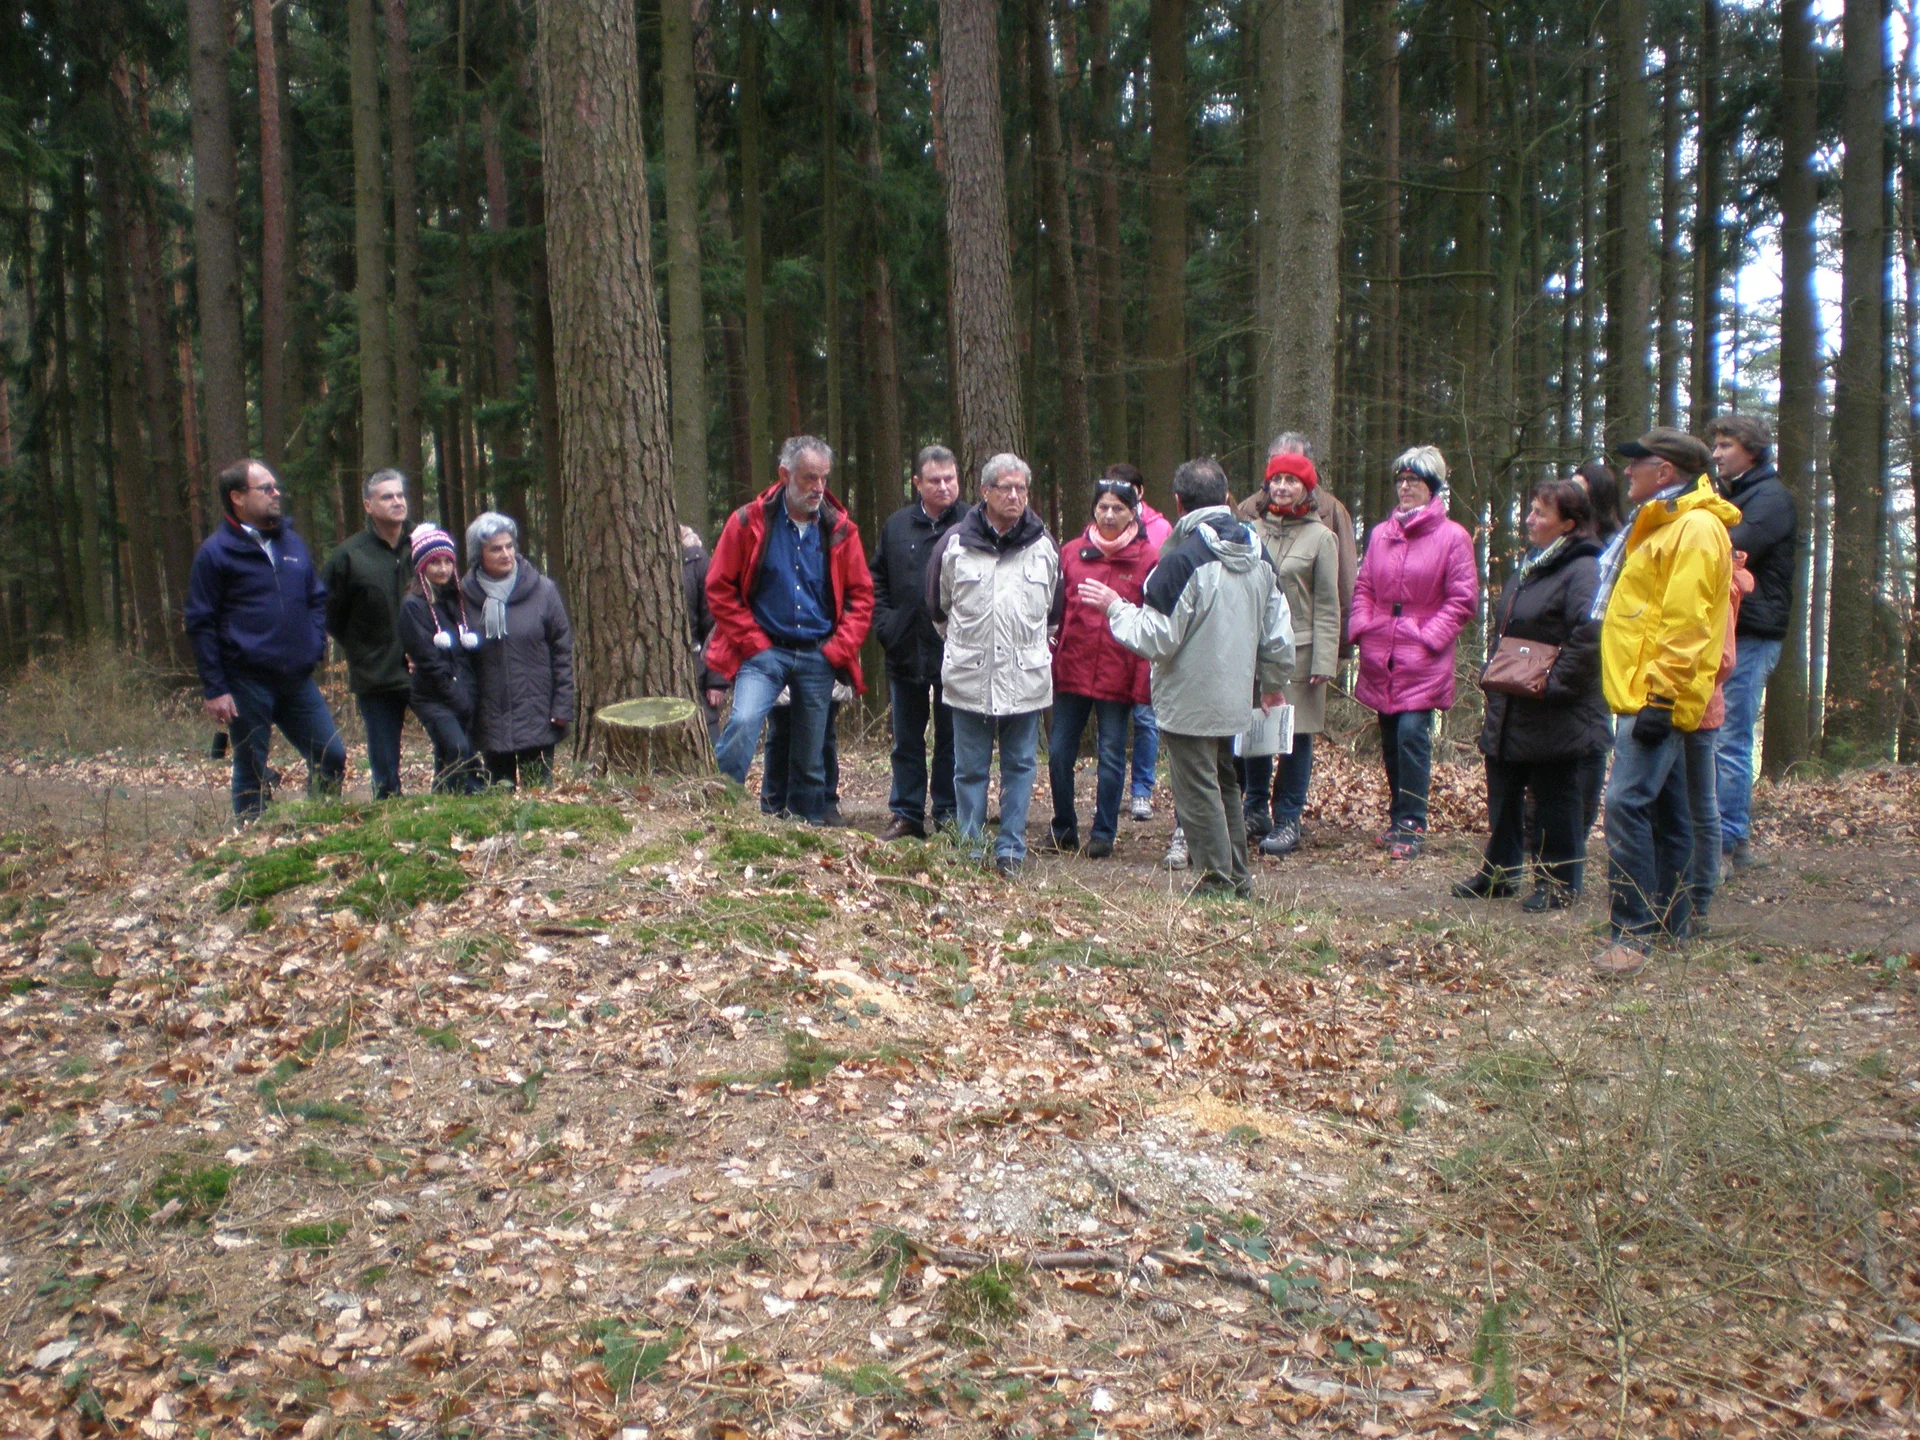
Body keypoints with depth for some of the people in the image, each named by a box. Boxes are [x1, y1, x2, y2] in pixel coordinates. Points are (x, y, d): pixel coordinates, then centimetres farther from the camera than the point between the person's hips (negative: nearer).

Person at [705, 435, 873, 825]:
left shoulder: (840, 530, 4)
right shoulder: (749, 521, -3)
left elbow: (861, 595, 10)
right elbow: (720, 588, -1)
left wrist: (841, 647, -1)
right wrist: (752, 641, -6)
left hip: (819, 658, 3)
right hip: (764, 652, -2)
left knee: (810, 756, 8)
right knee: (743, 723, -25)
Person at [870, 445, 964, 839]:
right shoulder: (897, 526, 8)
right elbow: (876, 582, 15)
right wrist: (885, 625, 3)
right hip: (905, 652, 4)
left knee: (952, 739, 7)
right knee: (907, 740, 11)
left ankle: (949, 814, 16)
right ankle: (905, 813, 20)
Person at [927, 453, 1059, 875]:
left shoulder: (1043, 546, 6)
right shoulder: (955, 543, 0)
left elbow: (1054, 607, 20)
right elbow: (938, 606, 15)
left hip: (1026, 678, 1)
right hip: (969, 678, -1)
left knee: (1019, 766, 6)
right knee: (970, 768, 5)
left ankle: (1010, 849, 15)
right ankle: (971, 847, 16)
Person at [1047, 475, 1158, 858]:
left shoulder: (1149, 559, 0)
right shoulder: (1071, 554, 7)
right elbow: (1054, 611, 9)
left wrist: (1144, 679, -10)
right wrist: (1049, 661, 0)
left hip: (1118, 675, -2)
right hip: (1071, 669, 3)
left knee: (1111, 755, 4)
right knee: (1059, 752, 5)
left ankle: (1103, 834, 17)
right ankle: (1064, 828, 21)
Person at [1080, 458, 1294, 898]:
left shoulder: (1182, 560, -19)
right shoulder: (1258, 555, 5)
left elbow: (1157, 638, -18)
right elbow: (1279, 632, 10)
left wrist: (1114, 606, -4)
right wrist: (1273, 681, 25)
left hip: (1189, 701, -8)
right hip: (1234, 697, 8)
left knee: (1198, 792, 2)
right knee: (1225, 784, 21)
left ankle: (1217, 882, 8)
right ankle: (1237, 878, 29)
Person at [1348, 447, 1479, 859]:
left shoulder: (1452, 537, -2)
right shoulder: (1381, 534, 12)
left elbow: (1462, 599, -4)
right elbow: (1363, 587, 17)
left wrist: (1429, 637, -12)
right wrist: (1361, 628, 1)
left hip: (1422, 659, -5)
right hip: (1380, 657, 5)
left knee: (1412, 734, -14)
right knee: (1390, 740, 11)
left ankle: (1411, 825, -6)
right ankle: (1400, 818, 23)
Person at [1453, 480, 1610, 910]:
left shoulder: (1583, 570, -15)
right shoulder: (1528, 568, 15)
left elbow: (1590, 634, -26)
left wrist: (1555, 683, -23)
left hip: (1554, 717, -9)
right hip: (1509, 711, 9)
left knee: (1555, 801, 3)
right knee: (1502, 796, 17)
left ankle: (1559, 883, 15)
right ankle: (1499, 871, 30)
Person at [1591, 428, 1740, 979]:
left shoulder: (1695, 528, -12)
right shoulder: (1662, 526, 21)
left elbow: (1686, 625, -21)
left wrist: (1661, 696, -25)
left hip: (1658, 701, -11)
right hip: (1647, 698, 11)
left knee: (1627, 803, -18)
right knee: (1668, 816, 14)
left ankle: (1632, 933, -16)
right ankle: (1672, 925, 21)